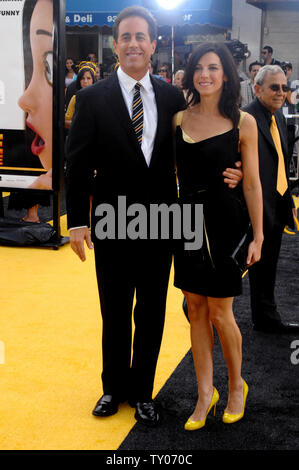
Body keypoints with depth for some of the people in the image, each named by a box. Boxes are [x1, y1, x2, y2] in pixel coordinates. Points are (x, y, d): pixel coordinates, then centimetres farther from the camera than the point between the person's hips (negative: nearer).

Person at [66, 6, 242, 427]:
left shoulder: (173, 97, 1)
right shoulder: (93, 98, -6)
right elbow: (78, 164, -6)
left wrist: (222, 176, -10)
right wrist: (77, 222, -9)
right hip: (112, 224, -2)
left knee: (151, 312, 13)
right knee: (115, 313, 14)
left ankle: (142, 391, 31)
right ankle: (115, 387, 35)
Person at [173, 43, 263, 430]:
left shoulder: (242, 123, -5)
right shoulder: (179, 120, 4)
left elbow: (252, 184, -4)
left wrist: (257, 237, -5)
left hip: (224, 223, -3)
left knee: (220, 313, 4)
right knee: (196, 311, 9)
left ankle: (236, 386, 29)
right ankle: (205, 394, 23)